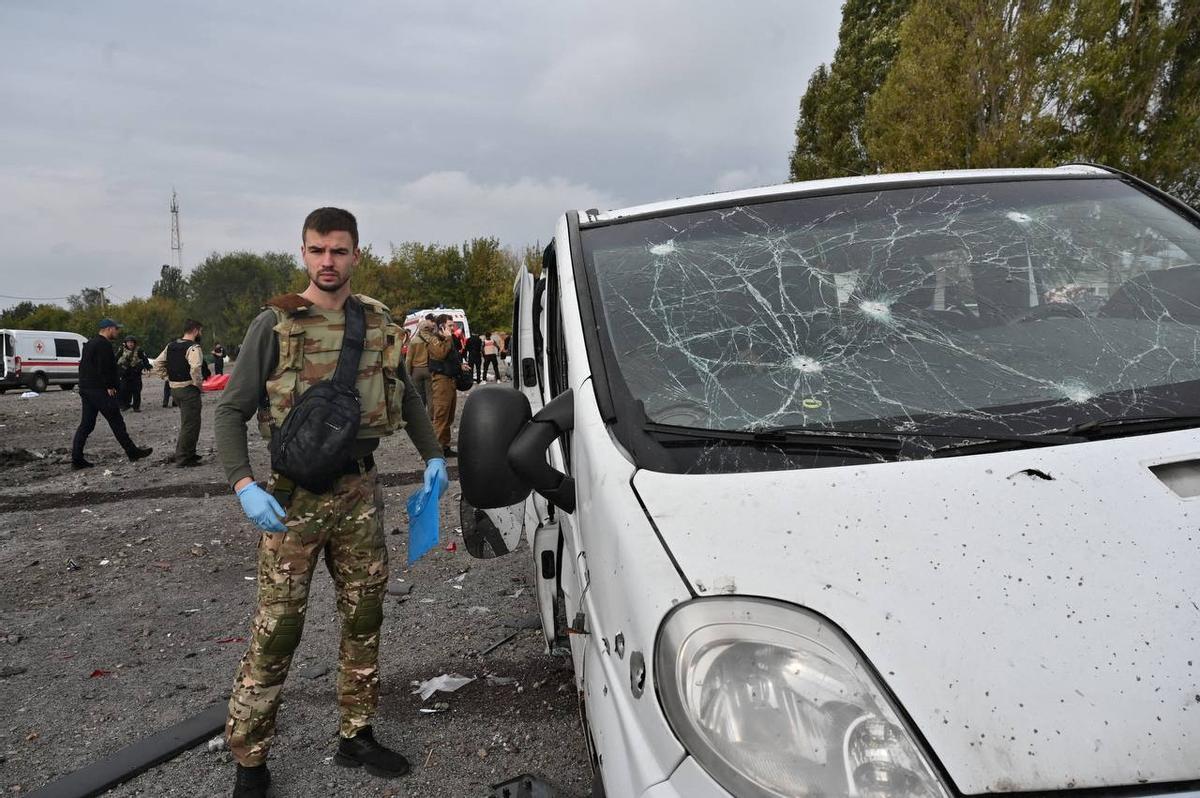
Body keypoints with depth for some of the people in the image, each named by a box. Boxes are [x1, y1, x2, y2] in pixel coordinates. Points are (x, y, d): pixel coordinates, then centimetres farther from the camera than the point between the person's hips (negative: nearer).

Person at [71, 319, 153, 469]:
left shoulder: (89, 343, 20)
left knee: (86, 424, 8)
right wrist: (110, 386, -15)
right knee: (116, 422, -2)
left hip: (85, 388, 10)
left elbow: (83, 366, 24)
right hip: (99, 390, -10)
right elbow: (104, 368, -21)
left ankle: (76, 459, 5)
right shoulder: (104, 345, -13)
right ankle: (132, 452, 5)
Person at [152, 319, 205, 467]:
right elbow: (195, 368, -29)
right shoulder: (193, 348, -15)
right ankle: (182, 459, 0)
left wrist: (169, 379, 12)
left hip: (174, 389, 9)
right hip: (189, 390, -9)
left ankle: (189, 453, 28)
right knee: (190, 425, -2)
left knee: (187, 423, 21)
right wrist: (199, 384, -14)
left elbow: (157, 365, 13)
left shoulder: (171, 346, 12)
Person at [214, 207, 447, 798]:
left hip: (361, 494, 4)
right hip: (294, 498, -4)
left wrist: (432, 455, 8)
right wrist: (244, 485, -20)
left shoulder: (379, 324, 6)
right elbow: (231, 411, -6)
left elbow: (408, 398, 19)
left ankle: (355, 737, 29)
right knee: (276, 631, -1)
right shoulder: (275, 324, -6)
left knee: (363, 620, 12)